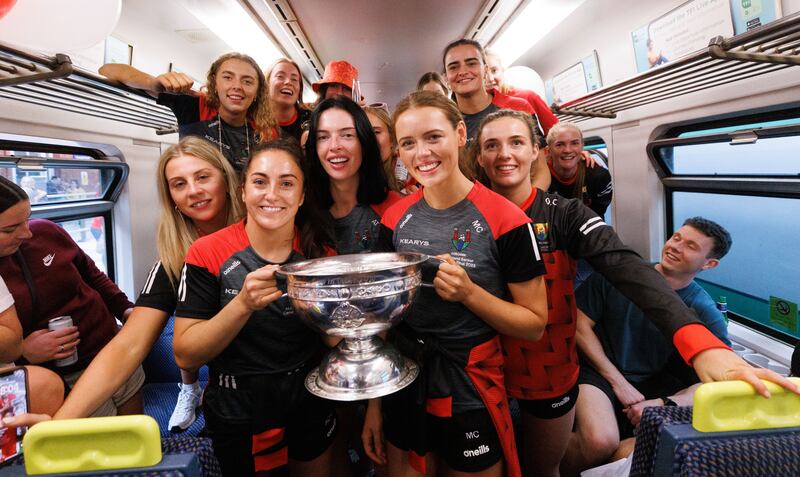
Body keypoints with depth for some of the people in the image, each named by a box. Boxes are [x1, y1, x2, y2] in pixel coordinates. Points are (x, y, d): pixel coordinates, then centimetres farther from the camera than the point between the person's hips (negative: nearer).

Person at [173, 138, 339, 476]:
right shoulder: (207, 253, -16)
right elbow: (185, 355, -17)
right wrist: (243, 304, -32)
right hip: (237, 416, -2)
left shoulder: (320, 252, -9)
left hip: (311, 407, 2)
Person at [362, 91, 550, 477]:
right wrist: (374, 403, 6)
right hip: (402, 388, 4)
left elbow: (534, 324, -9)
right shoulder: (395, 219, -4)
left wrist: (468, 292, -25)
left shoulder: (506, 220, -16)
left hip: (472, 397, -3)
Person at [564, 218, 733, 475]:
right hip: (601, 372, -1)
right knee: (601, 442, -31)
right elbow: (580, 325, -3)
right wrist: (618, 382, -7)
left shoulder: (707, 315, -3)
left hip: (657, 386, 2)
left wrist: (664, 404, -22)